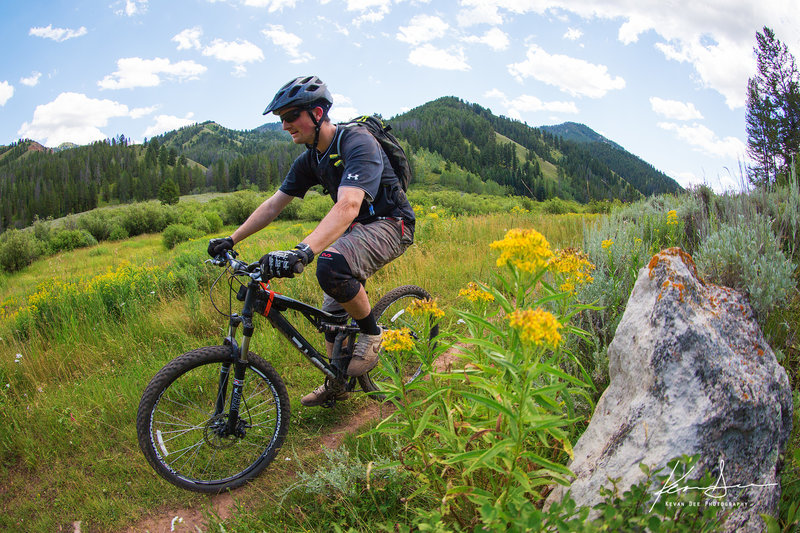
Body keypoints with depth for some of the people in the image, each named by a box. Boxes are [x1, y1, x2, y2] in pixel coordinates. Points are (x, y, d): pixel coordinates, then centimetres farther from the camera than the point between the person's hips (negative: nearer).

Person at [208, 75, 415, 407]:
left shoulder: (357, 143, -25)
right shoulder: (310, 159, 2)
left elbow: (348, 206, -40)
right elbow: (274, 204, 8)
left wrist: (303, 251, -52)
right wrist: (231, 240, 2)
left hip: (390, 224, -8)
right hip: (356, 228, 9)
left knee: (330, 266, -34)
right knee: (332, 311, 8)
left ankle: (372, 334, -10)